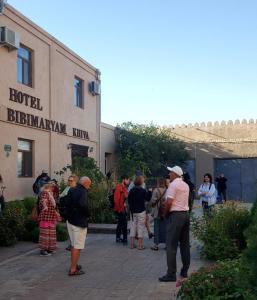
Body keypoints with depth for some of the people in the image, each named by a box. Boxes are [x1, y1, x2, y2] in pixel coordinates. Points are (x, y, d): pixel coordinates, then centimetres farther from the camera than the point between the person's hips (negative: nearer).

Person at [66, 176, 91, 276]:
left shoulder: (71, 190, 7)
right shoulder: (83, 192, -17)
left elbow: (67, 203, 8)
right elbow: (83, 204, -33)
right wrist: (87, 214, -17)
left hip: (70, 221, 8)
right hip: (79, 222, -8)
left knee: (73, 245, 21)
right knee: (77, 247, 0)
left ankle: (73, 265, 33)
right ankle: (73, 269, 5)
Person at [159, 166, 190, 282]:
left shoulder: (173, 184, -11)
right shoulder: (186, 185, 14)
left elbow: (169, 202, -17)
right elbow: (181, 200, 14)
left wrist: (166, 212, -1)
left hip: (175, 215, -8)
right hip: (186, 213, 9)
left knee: (171, 245, -5)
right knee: (185, 244, 13)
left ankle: (171, 274, -4)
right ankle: (185, 271, 20)